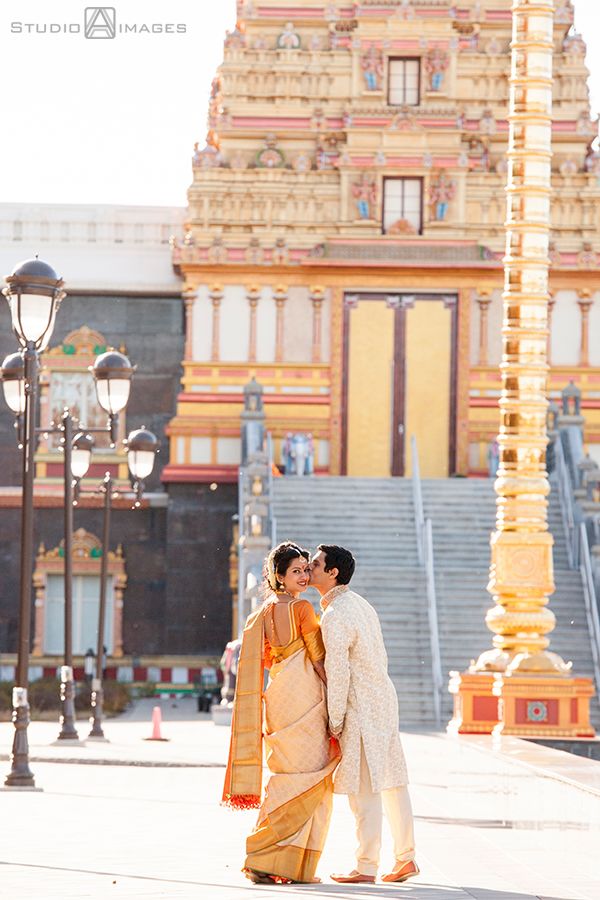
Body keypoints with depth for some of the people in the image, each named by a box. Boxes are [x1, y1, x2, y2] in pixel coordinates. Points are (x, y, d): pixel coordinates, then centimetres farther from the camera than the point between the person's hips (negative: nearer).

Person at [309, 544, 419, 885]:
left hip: (361, 707, -9)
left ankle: (366, 867, -1)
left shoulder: (334, 616, -16)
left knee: (364, 787, -5)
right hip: (384, 700, 9)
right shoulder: (360, 603, 13)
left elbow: (337, 673, -18)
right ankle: (406, 859, 16)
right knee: (391, 781, 12)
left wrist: (336, 721, -12)